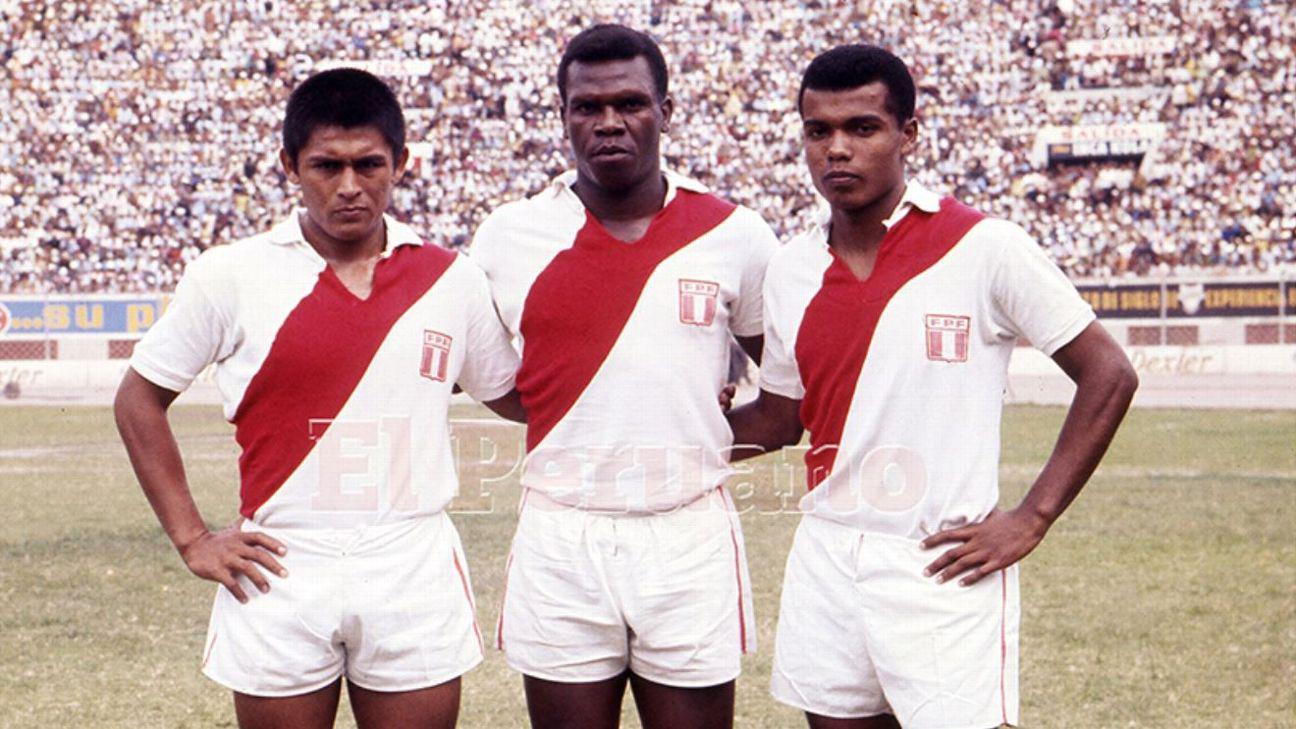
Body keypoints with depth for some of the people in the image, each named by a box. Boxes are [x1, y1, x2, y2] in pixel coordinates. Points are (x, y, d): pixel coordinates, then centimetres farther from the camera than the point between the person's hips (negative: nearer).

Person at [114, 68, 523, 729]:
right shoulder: (232, 275, -3)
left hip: (415, 576, 1)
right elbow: (138, 400, 6)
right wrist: (191, 538, 1)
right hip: (281, 576, -1)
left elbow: (517, 399, 13)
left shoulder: (451, 280, 2)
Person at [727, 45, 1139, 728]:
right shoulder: (790, 268, 6)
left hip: (945, 570, -5)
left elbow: (1109, 376, -5)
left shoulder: (986, 248, -9)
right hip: (824, 563, 5)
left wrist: (1031, 518, -9)